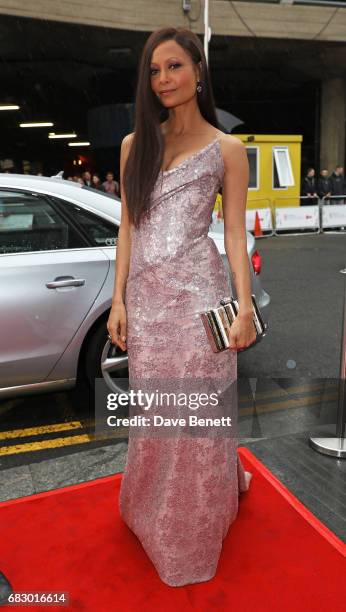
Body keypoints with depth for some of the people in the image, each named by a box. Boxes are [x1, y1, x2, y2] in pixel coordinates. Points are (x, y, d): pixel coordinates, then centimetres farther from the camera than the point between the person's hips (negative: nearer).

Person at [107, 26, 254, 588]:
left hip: (197, 291, -3)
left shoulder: (227, 150, 2)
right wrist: (119, 300, 4)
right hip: (145, 293, 4)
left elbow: (235, 233, 0)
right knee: (152, 409, 12)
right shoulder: (135, 145, 11)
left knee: (197, 408, 4)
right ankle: (156, 508, 38)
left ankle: (196, 523, 30)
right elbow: (128, 227, 9)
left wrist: (245, 307, -8)